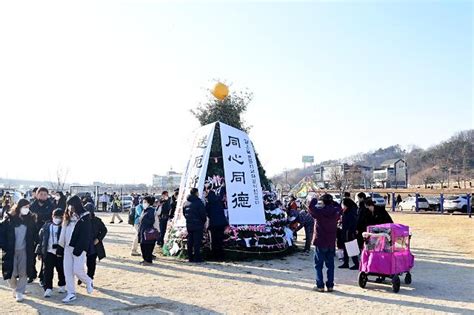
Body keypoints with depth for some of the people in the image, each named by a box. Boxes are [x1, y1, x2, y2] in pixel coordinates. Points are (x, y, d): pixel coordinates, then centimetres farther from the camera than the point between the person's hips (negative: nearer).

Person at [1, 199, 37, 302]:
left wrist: (33, 249, 1)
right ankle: (15, 288, 30)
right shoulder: (10, 219, -4)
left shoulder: (30, 219, 2)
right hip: (11, 251, -1)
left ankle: (20, 292, 17)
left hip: (25, 251, 1)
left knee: (23, 273, 2)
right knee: (11, 273, 2)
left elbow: (34, 235, 7)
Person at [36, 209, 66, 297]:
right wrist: (39, 252, 5)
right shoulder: (46, 226, 4)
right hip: (48, 252, 1)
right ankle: (48, 289, 4)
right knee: (47, 271, -2)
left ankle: (62, 286, 28)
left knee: (61, 271, 10)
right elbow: (41, 239, 7)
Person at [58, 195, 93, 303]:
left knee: (77, 270, -7)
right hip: (68, 247, 7)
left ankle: (88, 282, 22)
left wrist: (78, 249, -19)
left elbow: (85, 235, -14)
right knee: (67, 271, 5)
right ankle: (71, 293, 14)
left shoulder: (85, 217, -9)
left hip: (79, 248, -7)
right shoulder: (69, 217, 12)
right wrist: (60, 248, 10)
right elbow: (63, 233, 14)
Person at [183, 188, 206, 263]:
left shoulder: (186, 202, 11)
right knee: (197, 241, -5)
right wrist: (204, 221, 2)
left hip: (189, 225, 7)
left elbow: (184, 213, 17)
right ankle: (197, 257, -5)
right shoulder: (198, 202, -12)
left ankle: (190, 257, 15)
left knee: (190, 241, 11)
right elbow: (203, 213, -12)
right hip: (198, 225, -7)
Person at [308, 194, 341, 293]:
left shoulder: (319, 212, -16)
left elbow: (311, 207, -5)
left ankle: (320, 286, 4)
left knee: (318, 265, 6)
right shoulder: (336, 212, -3)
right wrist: (331, 201, 10)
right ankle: (330, 285, 14)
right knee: (330, 265, 12)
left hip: (320, 243, -4)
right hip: (331, 243, 4)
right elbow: (339, 207, 17)